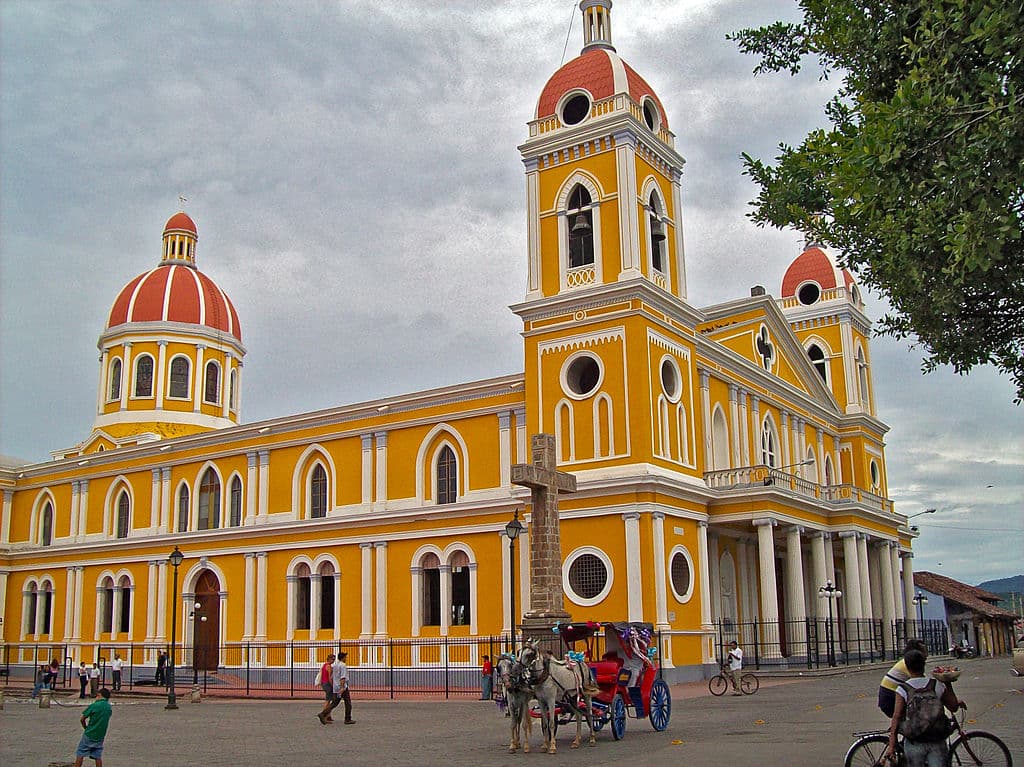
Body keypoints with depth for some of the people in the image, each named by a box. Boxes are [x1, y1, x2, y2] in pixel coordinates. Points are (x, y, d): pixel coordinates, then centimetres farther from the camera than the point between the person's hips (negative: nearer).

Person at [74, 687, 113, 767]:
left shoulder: (94, 705, -14)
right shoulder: (109, 708, 2)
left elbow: (82, 719, -7)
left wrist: (85, 727, 9)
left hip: (89, 734, -4)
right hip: (100, 736, 5)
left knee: (80, 754, 8)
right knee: (98, 756, 9)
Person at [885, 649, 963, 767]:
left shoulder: (902, 690, -6)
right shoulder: (937, 685, -2)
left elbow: (896, 717, -11)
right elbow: (953, 707, 10)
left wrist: (891, 745, -9)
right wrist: (948, 683, 19)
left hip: (914, 744, -1)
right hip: (937, 743, 1)